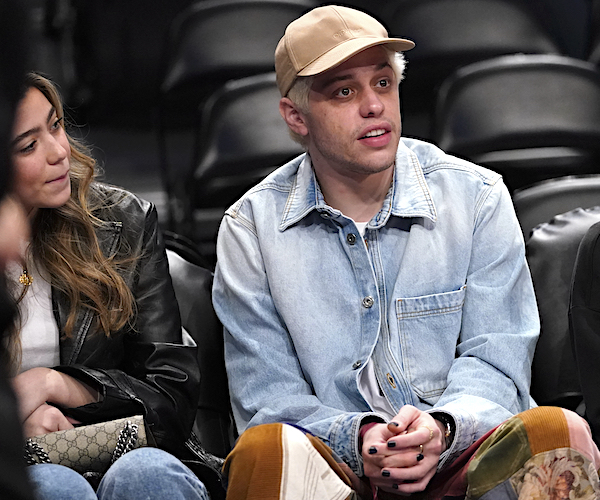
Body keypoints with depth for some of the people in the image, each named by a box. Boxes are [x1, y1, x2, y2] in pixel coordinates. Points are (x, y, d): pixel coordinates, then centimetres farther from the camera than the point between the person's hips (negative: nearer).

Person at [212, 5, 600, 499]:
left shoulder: (478, 198, 4)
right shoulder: (251, 227, 3)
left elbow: (494, 361, 1)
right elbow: (266, 398, -1)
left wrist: (443, 426, -23)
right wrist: (356, 438, -22)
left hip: (460, 457, 0)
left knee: (560, 432, -31)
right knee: (265, 450, -34)